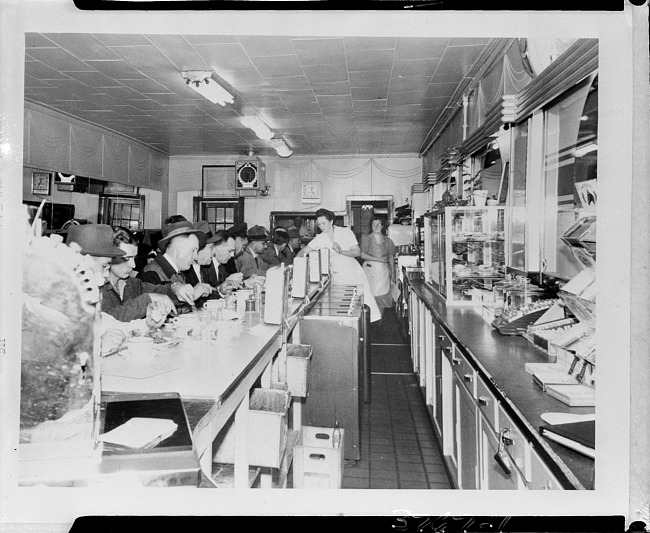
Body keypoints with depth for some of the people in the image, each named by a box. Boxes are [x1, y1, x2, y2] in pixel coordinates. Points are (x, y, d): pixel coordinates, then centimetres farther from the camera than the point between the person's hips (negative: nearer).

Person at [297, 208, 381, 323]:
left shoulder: (346, 232, -4)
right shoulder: (319, 239, 0)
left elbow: (358, 252, -9)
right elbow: (303, 252, 0)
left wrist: (341, 252, -24)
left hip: (354, 273, -1)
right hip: (337, 277, 1)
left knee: (365, 303, -5)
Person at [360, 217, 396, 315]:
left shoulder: (388, 240, 9)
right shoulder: (366, 238, 3)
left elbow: (391, 258, 9)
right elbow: (362, 255, -7)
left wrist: (393, 276, 4)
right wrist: (379, 259, -11)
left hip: (383, 270, 2)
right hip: (369, 269, -2)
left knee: (382, 297, -1)